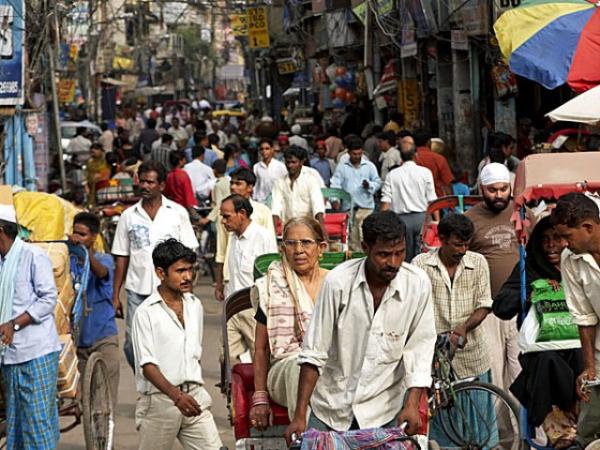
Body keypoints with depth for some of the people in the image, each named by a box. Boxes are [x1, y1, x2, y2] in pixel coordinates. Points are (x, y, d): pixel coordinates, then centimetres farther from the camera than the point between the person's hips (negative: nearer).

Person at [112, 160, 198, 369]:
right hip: (137, 289, 2)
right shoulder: (128, 216, 8)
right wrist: (115, 295, 5)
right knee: (132, 344, -1)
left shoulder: (178, 213, 4)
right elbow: (121, 258, 10)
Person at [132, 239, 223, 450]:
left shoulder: (195, 306, 11)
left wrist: (195, 392, 16)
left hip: (195, 396, 5)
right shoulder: (146, 313, -9)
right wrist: (176, 395, -27)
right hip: (160, 399, -5)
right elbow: (147, 365, -15)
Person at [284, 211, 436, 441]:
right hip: (332, 406, 0)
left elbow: (419, 350, -5)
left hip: (384, 412, 0)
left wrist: (412, 404, -17)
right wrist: (300, 415, -14)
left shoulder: (418, 284, -12)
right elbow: (313, 353, -11)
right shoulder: (338, 281, -16)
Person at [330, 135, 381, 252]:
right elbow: (336, 185, 2)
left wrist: (369, 185, -13)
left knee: (364, 237, -7)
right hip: (347, 207, 1)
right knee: (351, 236, 3)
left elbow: (378, 182, 9)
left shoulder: (369, 166, 7)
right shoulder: (342, 167, 7)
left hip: (365, 207, -1)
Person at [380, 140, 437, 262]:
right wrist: (437, 220, 3)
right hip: (422, 217, -1)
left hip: (402, 219, 1)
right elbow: (432, 200, -2)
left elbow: (385, 202, -1)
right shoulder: (425, 172, 0)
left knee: (407, 257, 8)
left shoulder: (392, 175, 2)